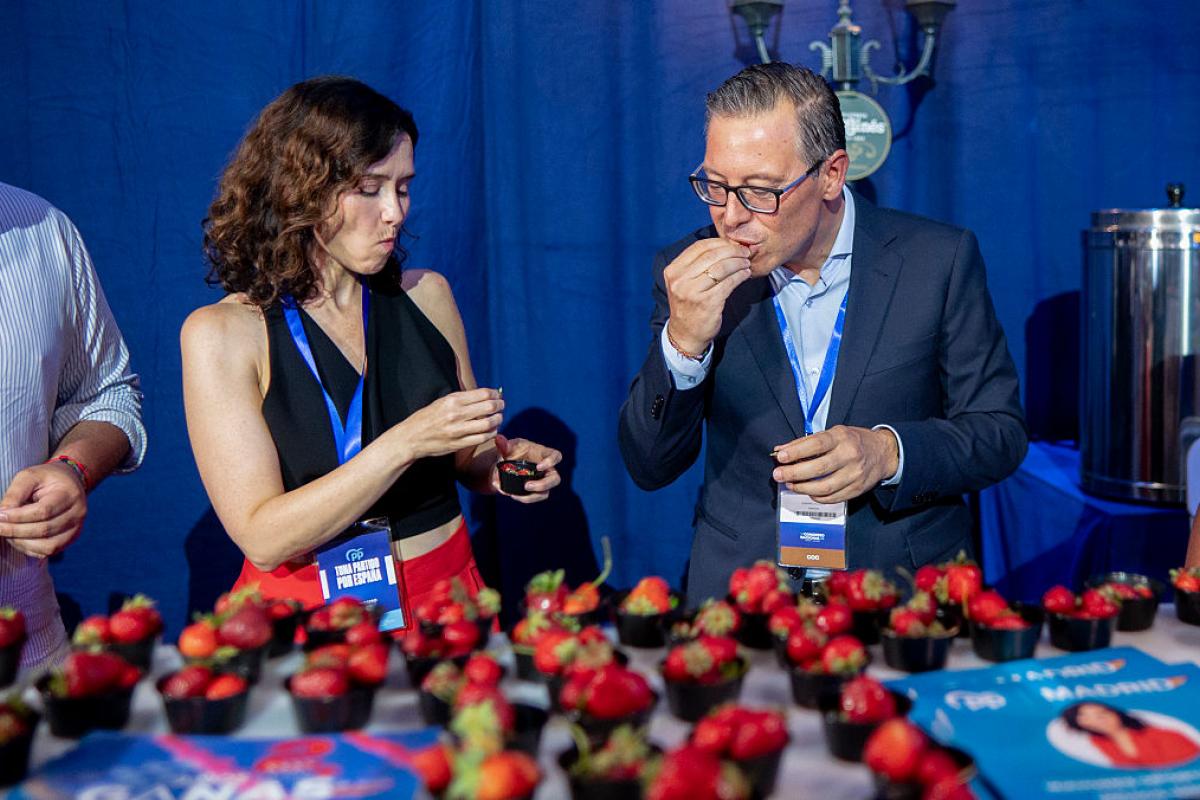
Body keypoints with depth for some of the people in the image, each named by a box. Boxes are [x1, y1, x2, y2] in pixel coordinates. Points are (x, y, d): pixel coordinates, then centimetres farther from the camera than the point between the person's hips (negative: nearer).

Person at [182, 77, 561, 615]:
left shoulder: (427, 295, 7)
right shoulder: (222, 333, -5)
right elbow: (262, 538, -13)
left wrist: (501, 459, -2)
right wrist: (405, 444, -20)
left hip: (444, 591, 6)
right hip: (305, 611, -6)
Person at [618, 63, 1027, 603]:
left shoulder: (938, 259, -2)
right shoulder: (686, 272, 1)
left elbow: (1001, 432, 3)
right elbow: (649, 468, 0)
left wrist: (889, 452, -16)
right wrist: (683, 341, -17)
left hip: (906, 586, 0)